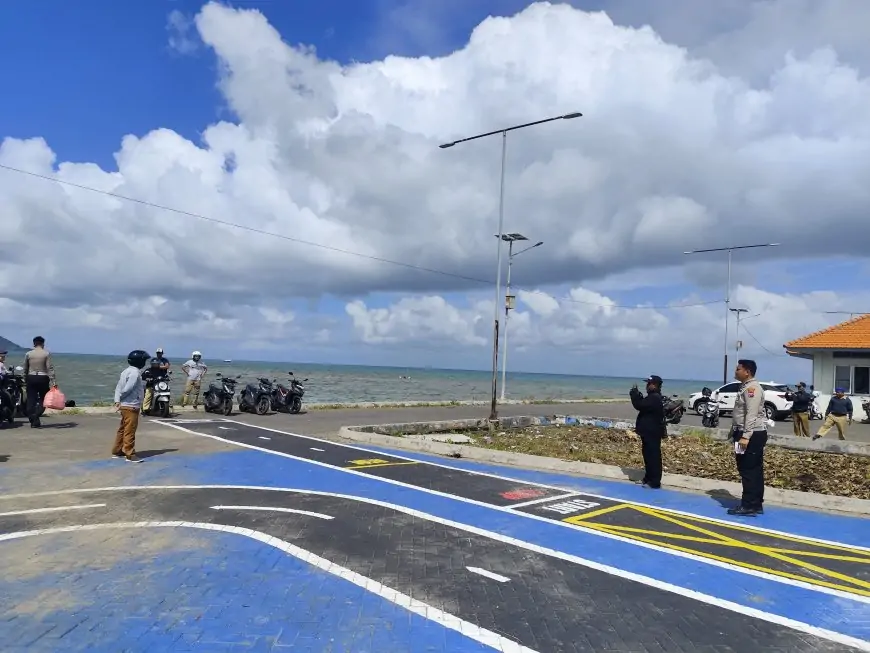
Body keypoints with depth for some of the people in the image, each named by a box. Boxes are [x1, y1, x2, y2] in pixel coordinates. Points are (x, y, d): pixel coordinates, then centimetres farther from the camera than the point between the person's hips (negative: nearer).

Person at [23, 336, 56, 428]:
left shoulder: (28, 354, 4)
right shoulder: (46, 354, -4)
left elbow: (25, 369, 8)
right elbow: (50, 368, -11)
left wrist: (25, 382, 16)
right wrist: (53, 381, -12)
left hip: (31, 378, 3)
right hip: (43, 378, -3)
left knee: (31, 400, 5)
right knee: (42, 399, 5)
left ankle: (33, 421, 4)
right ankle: (35, 419, -13)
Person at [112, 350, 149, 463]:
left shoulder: (127, 371, 13)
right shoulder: (135, 372, -16)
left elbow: (118, 387, 9)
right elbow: (127, 389, -21)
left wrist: (117, 400, -1)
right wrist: (121, 398, -4)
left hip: (125, 405, 10)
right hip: (131, 406, -10)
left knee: (122, 429, 18)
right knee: (130, 431, -6)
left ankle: (117, 451, 26)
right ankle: (130, 454, -2)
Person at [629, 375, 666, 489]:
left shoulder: (654, 398, -21)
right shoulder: (653, 397, 14)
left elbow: (639, 405, -25)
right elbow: (642, 405, 18)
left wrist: (634, 393, -12)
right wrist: (637, 394, 5)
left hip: (652, 432, -11)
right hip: (649, 431, 11)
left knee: (653, 456, -5)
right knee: (648, 455, 17)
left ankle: (655, 482, 0)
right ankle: (648, 478, 27)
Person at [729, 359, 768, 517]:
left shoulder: (752, 388, -14)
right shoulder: (746, 387, 18)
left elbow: (752, 414, -22)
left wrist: (745, 436, -26)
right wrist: (739, 434, 21)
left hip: (752, 435, -10)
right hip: (748, 435, 10)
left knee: (749, 471, -7)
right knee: (753, 471, 12)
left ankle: (749, 506, -4)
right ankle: (755, 504, 18)